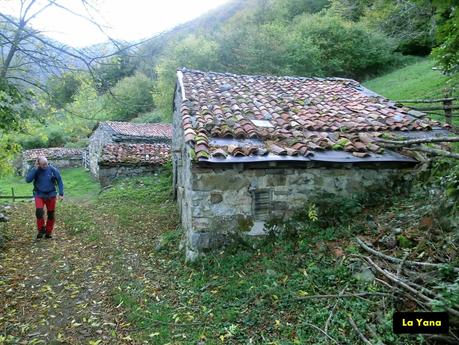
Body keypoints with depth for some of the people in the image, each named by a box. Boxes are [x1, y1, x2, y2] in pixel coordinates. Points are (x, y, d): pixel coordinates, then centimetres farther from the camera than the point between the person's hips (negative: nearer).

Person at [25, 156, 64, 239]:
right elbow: (28, 180, -16)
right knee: (39, 211, -21)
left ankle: (48, 232, 21)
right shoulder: (35, 170, -4)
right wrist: (35, 169, -21)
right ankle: (41, 229, -1)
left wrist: (61, 194, -4)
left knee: (51, 214, 5)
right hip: (39, 195, 0)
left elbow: (60, 181, 0)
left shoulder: (53, 170, -6)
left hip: (51, 195, 0)